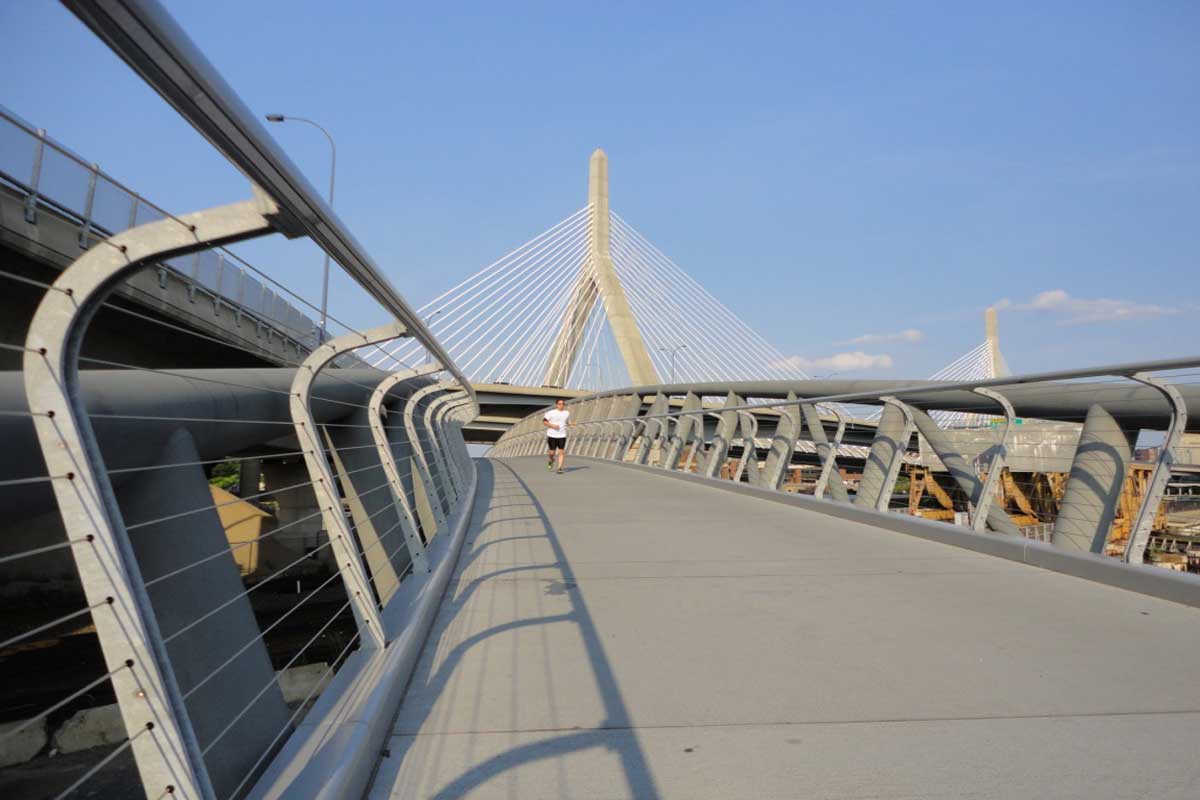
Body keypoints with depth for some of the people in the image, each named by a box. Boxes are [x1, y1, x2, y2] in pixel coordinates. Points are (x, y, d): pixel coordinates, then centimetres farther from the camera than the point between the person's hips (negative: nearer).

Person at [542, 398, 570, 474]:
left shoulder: (567, 413, 7)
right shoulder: (551, 413, -6)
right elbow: (544, 421, -7)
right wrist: (552, 425, -17)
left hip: (562, 436, 2)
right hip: (552, 436, -2)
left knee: (561, 452, -10)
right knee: (552, 452, 3)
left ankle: (560, 468, -6)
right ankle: (551, 460, 37)